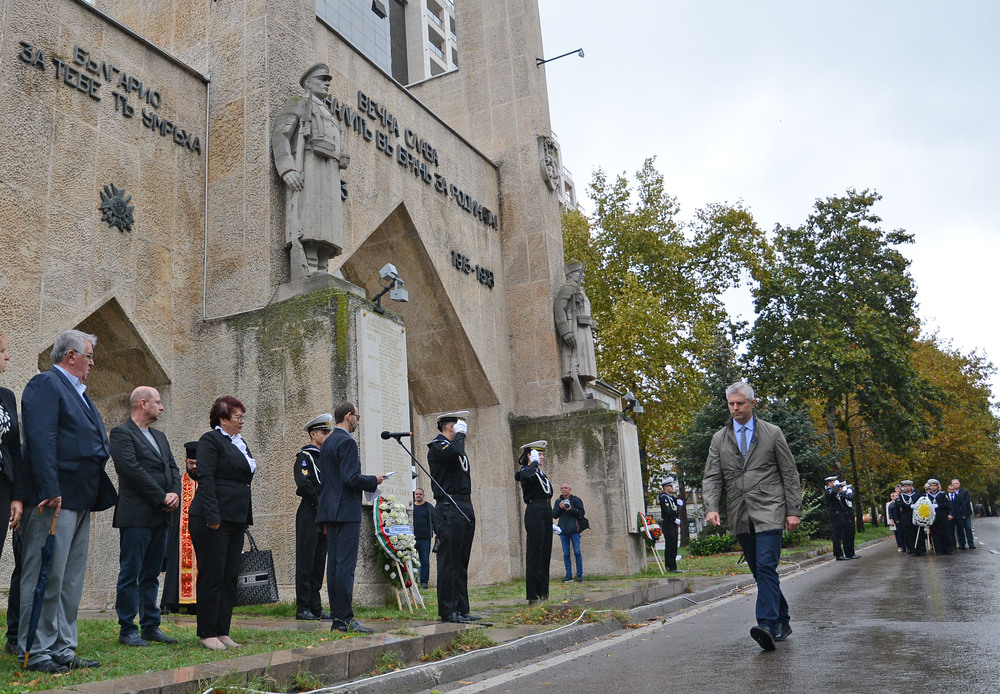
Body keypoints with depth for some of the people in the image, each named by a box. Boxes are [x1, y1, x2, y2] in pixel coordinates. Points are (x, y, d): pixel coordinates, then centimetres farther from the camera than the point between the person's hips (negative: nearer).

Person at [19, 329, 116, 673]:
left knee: (71, 580, 12)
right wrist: (49, 490, -24)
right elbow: (40, 439, -18)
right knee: (47, 577, -3)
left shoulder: (78, 393, 22)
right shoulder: (45, 384, -7)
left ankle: (63, 650, 19)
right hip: (55, 499, -10)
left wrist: (97, 494, 16)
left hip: (79, 501, 10)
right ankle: (37, 653, 5)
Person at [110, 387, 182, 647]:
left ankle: (151, 627, 18)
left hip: (160, 517, 8)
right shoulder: (122, 433, -6)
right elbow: (133, 470, -16)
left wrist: (175, 493, -3)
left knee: (151, 575, 12)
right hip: (136, 516, -8)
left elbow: (173, 469, 17)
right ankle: (127, 630, 7)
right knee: (130, 574, -1)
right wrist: (162, 497, -14)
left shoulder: (159, 436, 20)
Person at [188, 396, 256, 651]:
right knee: (212, 576, -2)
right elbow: (205, 479, -15)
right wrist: (212, 516, -21)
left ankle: (222, 632, 16)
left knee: (230, 577, 9)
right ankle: (207, 633, 6)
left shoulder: (240, 443, 19)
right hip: (213, 520, -8)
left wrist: (245, 518, 17)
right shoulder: (210, 440, -7)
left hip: (235, 520, 8)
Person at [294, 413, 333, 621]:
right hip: (309, 515, -7)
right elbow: (303, 484, -19)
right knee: (306, 562, -4)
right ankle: (303, 608, 0)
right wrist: (321, 504, -14)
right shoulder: (304, 456, -5)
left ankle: (316, 607, 14)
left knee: (319, 562, 9)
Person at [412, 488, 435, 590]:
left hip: (425, 539, -1)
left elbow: (435, 521, 9)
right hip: (411, 538, 1)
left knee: (425, 561, -2)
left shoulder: (429, 507, 8)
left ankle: (424, 582, 4)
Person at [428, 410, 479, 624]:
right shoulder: (437, 446, -6)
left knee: (462, 562, 11)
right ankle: (447, 611, 0)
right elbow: (454, 451, -30)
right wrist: (460, 434, -9)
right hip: (449, 508, -9)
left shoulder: (455, 445, 22)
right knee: (449, 562, -6)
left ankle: (462, 609, 17)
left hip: (466, 508, 9)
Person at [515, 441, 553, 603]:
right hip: (534, 513, -9)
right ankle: (533, 597, -6)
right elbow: (527, 476, -35)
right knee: (535, 554, -8)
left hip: (545, 513, 9)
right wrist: (534, 462, -16)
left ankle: (543, 593, 16)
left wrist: (551, 524, 23)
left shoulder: (541, 473, 21)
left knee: (545, 555, 10)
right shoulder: (525, 471, -7)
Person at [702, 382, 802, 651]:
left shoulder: (772, 433, 4)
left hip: (768, 511, -4)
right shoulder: (719, 439, 10)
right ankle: (782, 621, 23)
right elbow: (712, 477, 4)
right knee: (759, 572, 10)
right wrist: (711, 507, -12)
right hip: (740, 517, 4)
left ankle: (767, 625, -20)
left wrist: (794, 510, -1)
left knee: (766, 567, -16)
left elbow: (790, 474, 5)